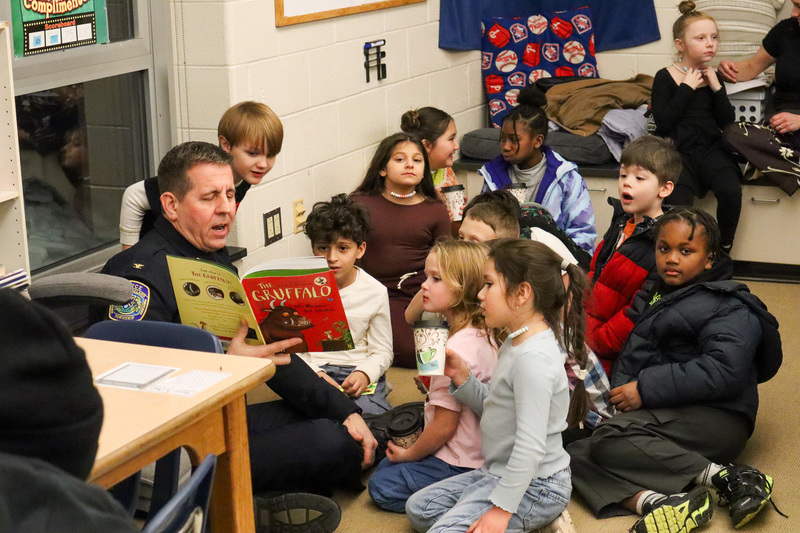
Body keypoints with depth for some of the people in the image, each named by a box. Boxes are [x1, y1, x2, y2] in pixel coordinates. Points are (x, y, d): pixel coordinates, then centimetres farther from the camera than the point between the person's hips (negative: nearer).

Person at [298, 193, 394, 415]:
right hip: (312, 369, -1)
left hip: (359, 370, 1)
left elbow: (382, 351, 5)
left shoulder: (375, 292, 2)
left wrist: (364, 374, -16)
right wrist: (314, 374, -18)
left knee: (369, 411, -29)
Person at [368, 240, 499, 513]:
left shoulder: (458, 349, -29)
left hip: (461, 464, -10)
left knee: (382, 486, -1)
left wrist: (409, 454, -6)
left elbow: (444, 426, -20)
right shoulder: (484, 333, 0)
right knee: (385, 466, 20)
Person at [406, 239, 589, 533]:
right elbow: (494, 407, 17)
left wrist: (502, 508, -26)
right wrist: (462, 377, 0)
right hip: (498, 472, 11)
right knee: (418, 508, 14)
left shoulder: (534, 357, -25)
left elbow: (531, 444, -28)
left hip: (533, 486, -11)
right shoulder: (515, 344, 7)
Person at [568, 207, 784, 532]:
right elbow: (634, 356, 21)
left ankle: (726, 478, -27)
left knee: (609, 438, -30)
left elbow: (724, 372, -19)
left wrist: (647, 389, -19)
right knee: (576, 455, -13)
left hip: (715, 419, -8)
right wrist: (622, 389, 0)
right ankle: (657, 502, -36)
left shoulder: (729, 308, -4)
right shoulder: (656, 297, 23)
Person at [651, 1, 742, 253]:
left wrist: (716, 87, -3)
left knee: (731, 191, -26)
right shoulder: (665, 77, -1)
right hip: (677, 149, -3)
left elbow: (726, 122, 8)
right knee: (678, 202, -29)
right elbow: (663, 122, -12)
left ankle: (724, 249, -5)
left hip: (710, 147, 4)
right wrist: (687, 88, -10)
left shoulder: (713, 77, 13)